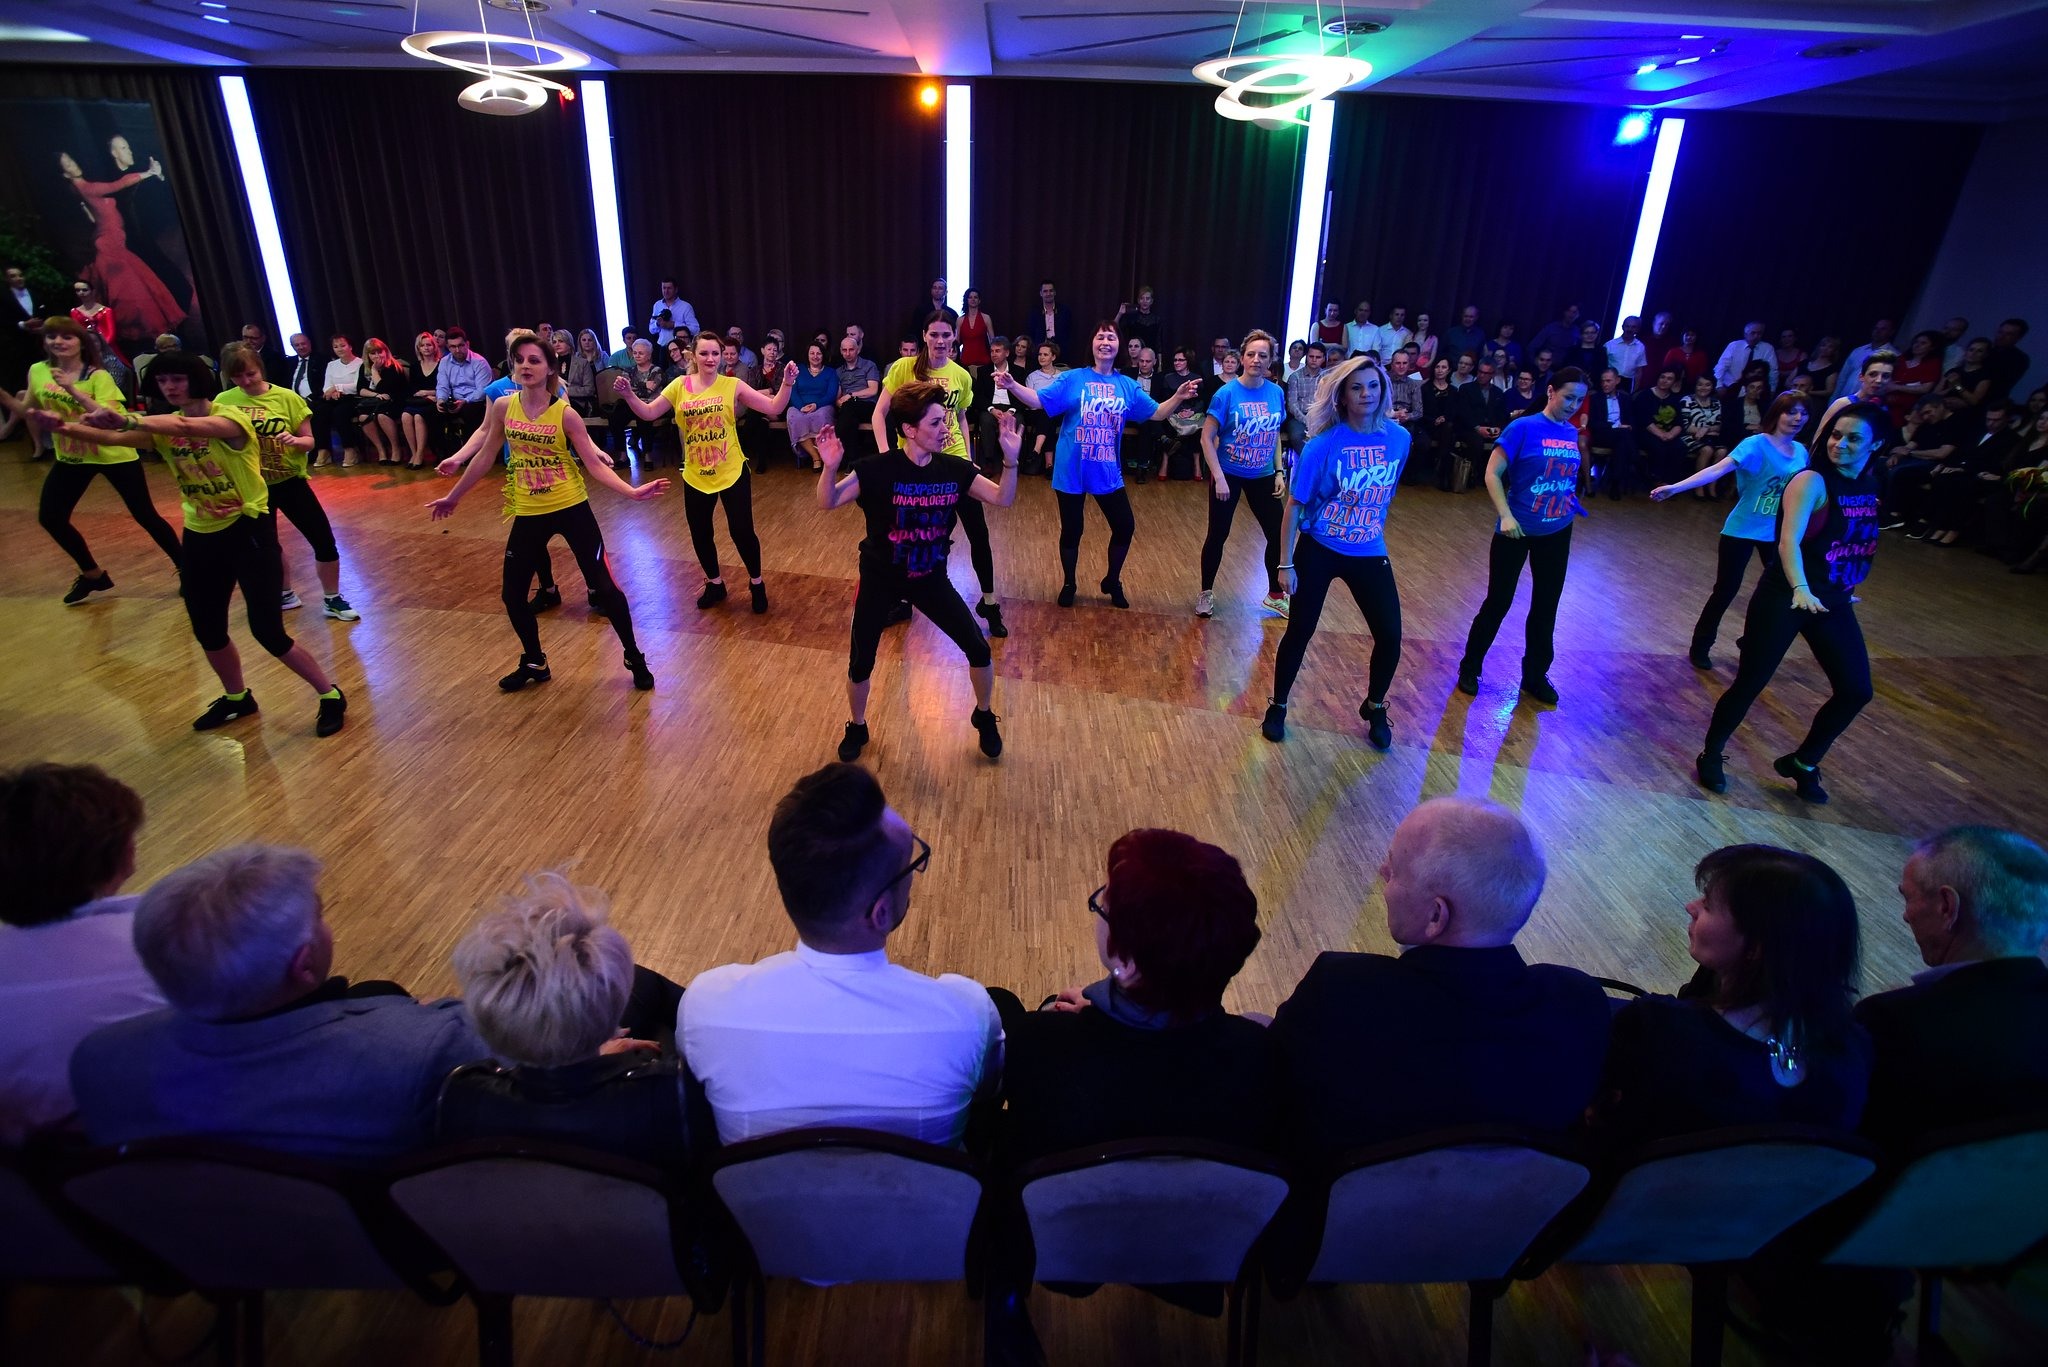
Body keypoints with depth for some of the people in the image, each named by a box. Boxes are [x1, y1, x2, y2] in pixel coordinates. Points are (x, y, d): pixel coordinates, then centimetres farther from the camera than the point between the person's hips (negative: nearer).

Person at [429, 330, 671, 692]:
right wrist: (453, 496, 17)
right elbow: (484, 457, 10)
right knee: (512, 593, 9)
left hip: (572, 509, -4)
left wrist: (632, 491, -23)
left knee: (603, 586, -4)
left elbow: (595, 465, -9)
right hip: (529, 513, 4)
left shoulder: (566, 414, -10)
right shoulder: (502, 407, -1)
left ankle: (635, 659, 12)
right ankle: (535, 664, 29)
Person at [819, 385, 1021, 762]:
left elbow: (1003, 499, -6)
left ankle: (984, 717, 28)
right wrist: (830, 467, -41)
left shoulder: (954, 469, -10)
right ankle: (856, 728, 34)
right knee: (861, 664, 4)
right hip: (880, 578, -2)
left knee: (979, 650, 0)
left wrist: (1010, 459, -23)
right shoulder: (878, 469, -21)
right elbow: (827, 503, -21)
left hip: (931, 577, 3)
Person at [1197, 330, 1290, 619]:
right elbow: (1207, 438, -15)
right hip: (1229, 475, -4)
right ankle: (1206, 593, 23)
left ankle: (1275, 594, 25)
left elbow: (1275, 436, 9)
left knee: (1277, 535, 7)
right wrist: (1219, 477, -20)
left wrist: (1279, 471, 2)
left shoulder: (1276, 393, -2)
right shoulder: (1227, 393, -15)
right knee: (1218, 535, 5)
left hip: (1262, 476, 4)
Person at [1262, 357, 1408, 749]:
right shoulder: (1323, 445, -16)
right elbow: (1294, 505, -11)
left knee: (1390, 637, 0)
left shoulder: (1398, 438, -5)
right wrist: (1285, 564, -12)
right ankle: (1278, 706, 25)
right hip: (1319, 551, -3)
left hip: (1370, 554, 3)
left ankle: (1374, 708, 26)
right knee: (1300, 631, 3)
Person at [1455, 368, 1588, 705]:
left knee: (1546, 605, 12)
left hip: (1557, 533, 6)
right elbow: (1492, 474, -17)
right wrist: (1506, 515, -26)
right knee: (1498, 601, 2)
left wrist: (1571, 503, 3)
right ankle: (1469, 668, 20)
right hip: (1517, 530, -5)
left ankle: (1535, 675, 27)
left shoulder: (1572, 434, 6)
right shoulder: (1523, 427, -12)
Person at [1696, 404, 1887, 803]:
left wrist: (1843, 587, 24)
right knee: (1750, 685, -1)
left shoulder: (1871, 485, 7)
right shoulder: (1811, 481, -16)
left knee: (1856, 690, 5)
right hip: (1786, 597, -7)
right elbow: (1789, 541, -32)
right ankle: (1710, 756, 19)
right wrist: (1800, 589, -46)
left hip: (1833, 601, 7)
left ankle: (1804, 763, 23)